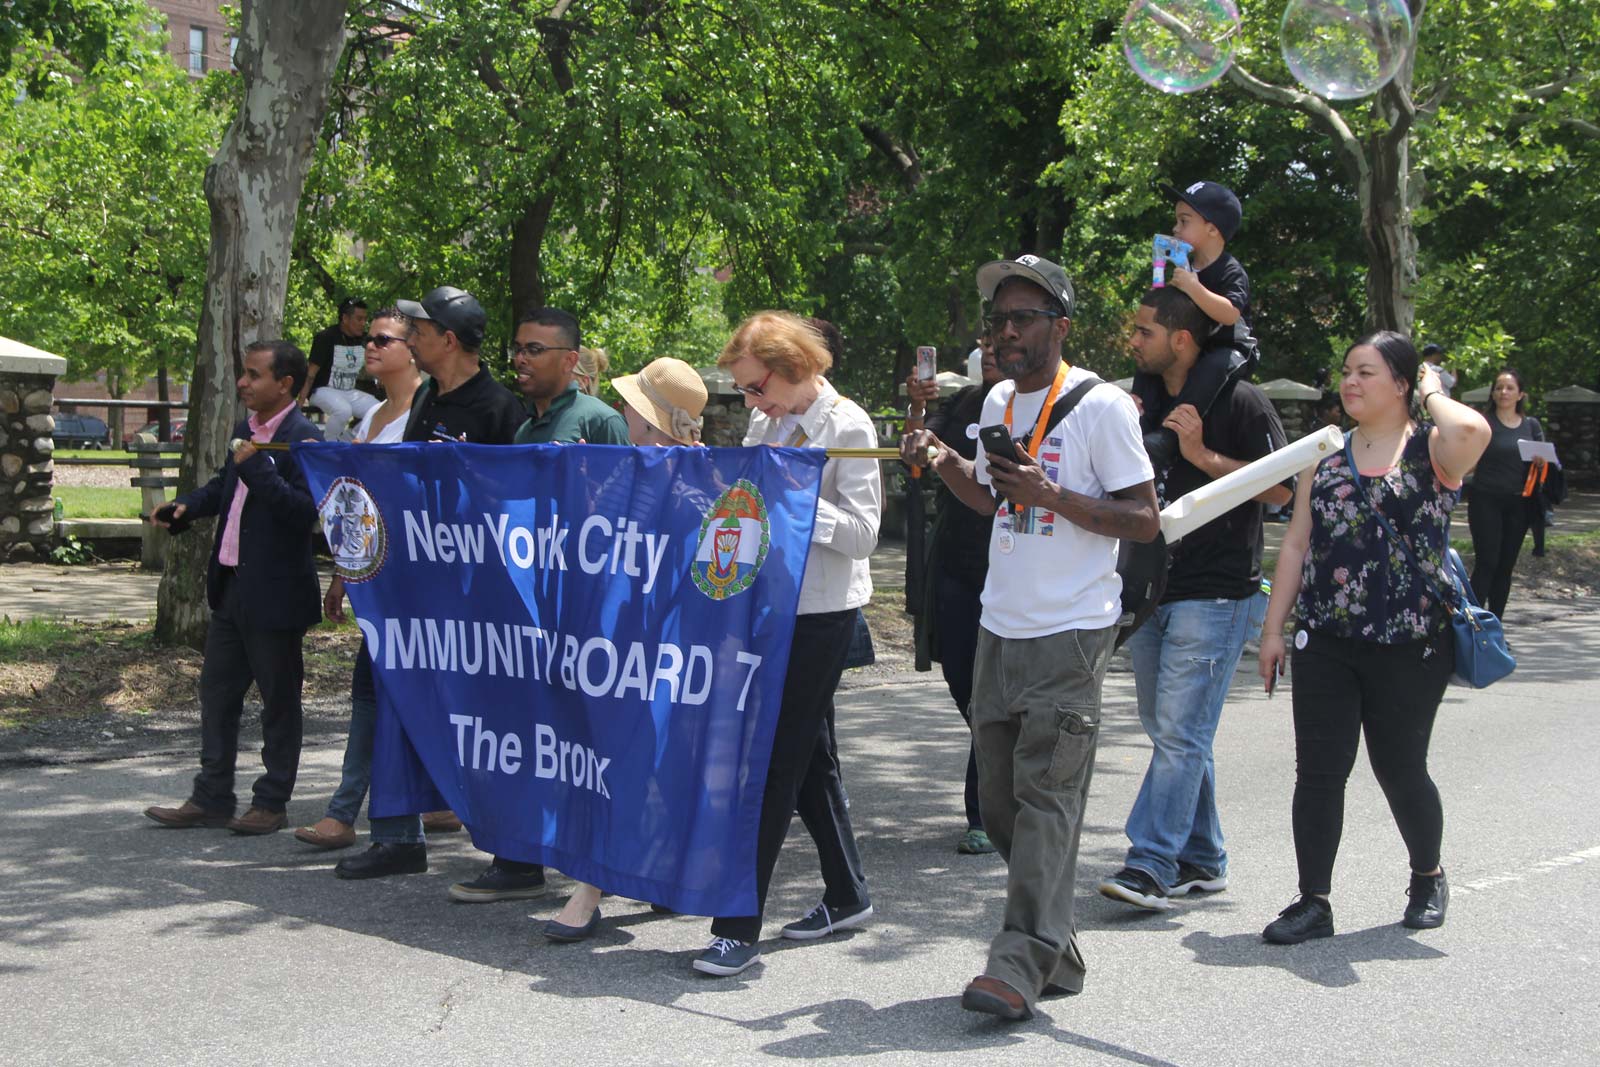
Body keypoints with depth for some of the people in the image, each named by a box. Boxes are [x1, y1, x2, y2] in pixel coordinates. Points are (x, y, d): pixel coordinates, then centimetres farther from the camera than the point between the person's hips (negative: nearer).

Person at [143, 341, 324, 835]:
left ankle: (271, 803, 15)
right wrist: (188, 507, 9)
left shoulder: (302, 439, -16)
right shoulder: (246, 430, 10)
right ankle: (212, 798, 23)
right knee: (216, 692, 14)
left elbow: (305, 512, -27)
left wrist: (256, 466, -28)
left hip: (274, 593, -9)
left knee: (278, 701, 4)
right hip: (231, 586, 9)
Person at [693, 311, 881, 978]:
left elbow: (862, 534, -16)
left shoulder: (847, 426, -10)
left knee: (774, 763, -8)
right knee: (807, 758, 16)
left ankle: (740, 927, -5)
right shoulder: (767, 423, 12)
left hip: (821, 615, -8)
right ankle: (846, 897, 30)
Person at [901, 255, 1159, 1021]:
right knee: (1000, 800, 9)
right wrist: (943, 461, 9)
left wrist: (1052, 495, -21)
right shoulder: (998, 401, 13)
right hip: (1001, 628, 8)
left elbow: (1146, 520, -11)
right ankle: (1057, 952, 19)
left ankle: (1024, 963, -11)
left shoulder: (1100, 405, -9)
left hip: (1071, 633, -8)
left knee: (1046, 794, -11)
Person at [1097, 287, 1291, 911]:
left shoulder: (1237, 401, -7)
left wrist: (1203, 455, -18)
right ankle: (1202, 860, 21)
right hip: (1150, 592, 8)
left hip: (1215, 595, -8)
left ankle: (1152, 864, -10)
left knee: (1179, 733, -11)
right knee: (1167, 731, 12)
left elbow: (1282, 489, -12)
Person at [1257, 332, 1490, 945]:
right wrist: (1274, 626, 7)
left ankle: (1428, 876, 34)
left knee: (1400, 769, 8)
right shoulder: (1327, 454, 11)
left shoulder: (1429, 450, -3)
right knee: (1318, 771, -1)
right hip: (1326, 642, 4)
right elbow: (1297, 543, 12)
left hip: (1409, 646, -4)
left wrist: (1433, 395, -9)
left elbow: (1472, 432, -29)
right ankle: (1314, 902, 7)